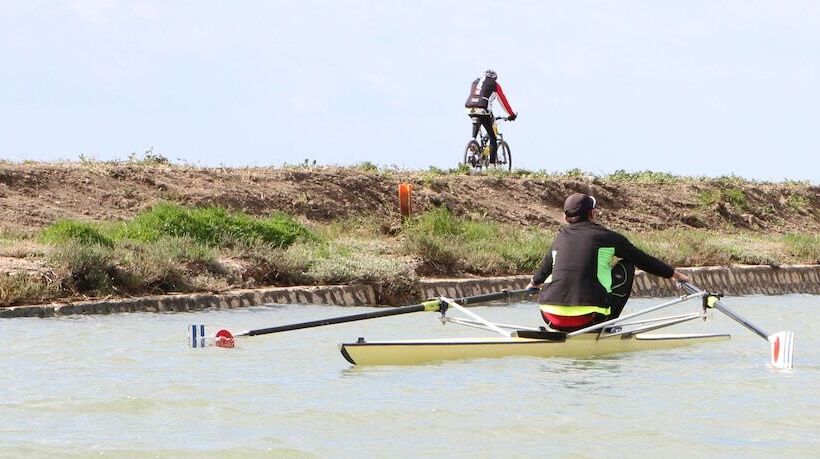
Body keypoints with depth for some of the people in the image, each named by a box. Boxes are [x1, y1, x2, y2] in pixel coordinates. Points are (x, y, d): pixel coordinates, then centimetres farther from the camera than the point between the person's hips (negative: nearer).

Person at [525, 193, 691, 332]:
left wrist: (533, 283, 58)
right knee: (626, 267, 17)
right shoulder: (607, 237, 5)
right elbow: (643, 260, 15)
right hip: (587, 321, -4)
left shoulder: (561, 238, 16)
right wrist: (674, 274, 29)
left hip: (552, 319, 4)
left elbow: (544, 268, 35)